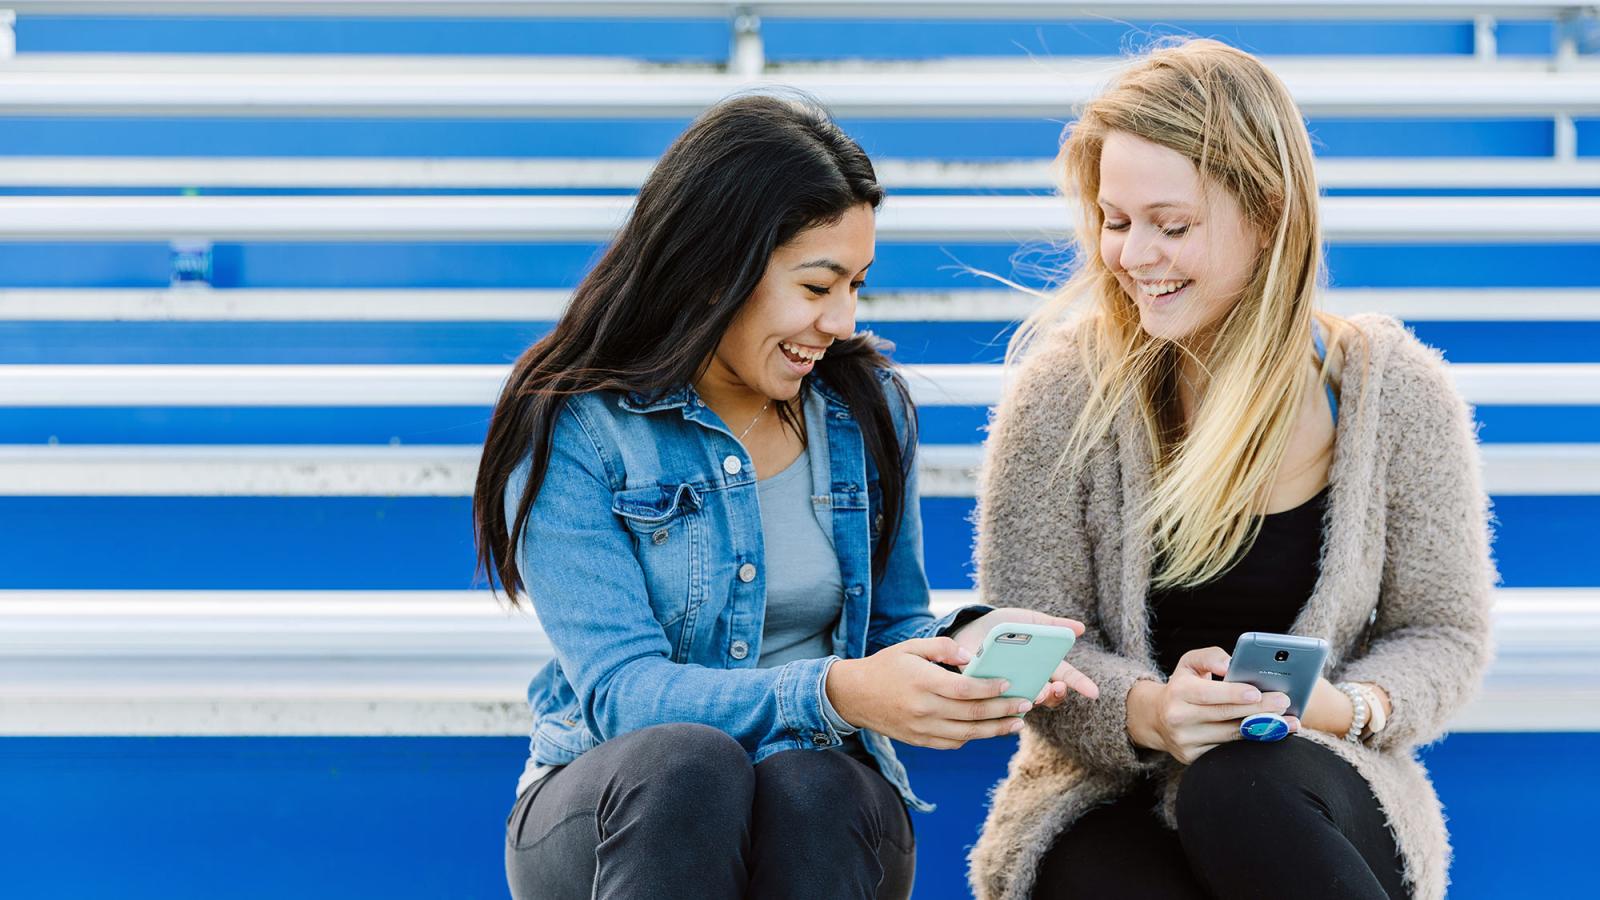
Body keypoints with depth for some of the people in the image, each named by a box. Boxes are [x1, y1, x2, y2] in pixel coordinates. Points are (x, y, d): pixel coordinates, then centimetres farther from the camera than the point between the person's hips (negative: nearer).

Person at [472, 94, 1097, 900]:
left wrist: (959, 646, -12)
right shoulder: (573, 431, -8)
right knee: (684, 762, -36)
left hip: (821, 797, 2)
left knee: (811, 789, -33)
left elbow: (890, 629, 13)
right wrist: (832, 693, -32)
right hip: (609, 806, -2)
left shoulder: (870, 409, 6)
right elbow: (621, 692, -17)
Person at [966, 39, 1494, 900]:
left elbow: (1444, 635, 6)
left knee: (1239, 787, -37)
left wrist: (1345, 708, -17)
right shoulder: (1066, 390, -4)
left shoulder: (1394, 393, -2)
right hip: (1106, 804, 0)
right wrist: (1145, 712, -23)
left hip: (1312, 807, 1)